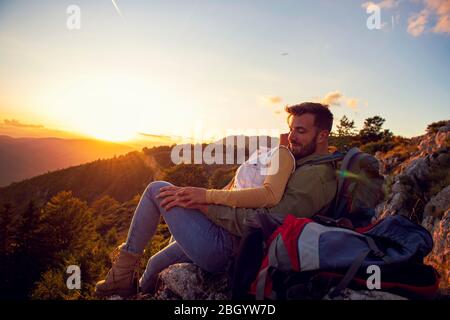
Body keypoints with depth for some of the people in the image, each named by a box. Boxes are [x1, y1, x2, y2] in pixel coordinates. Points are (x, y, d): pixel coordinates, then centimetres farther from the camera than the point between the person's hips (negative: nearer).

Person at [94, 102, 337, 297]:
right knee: (156, 264, 27)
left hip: (226, 248, -10)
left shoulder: (315, 176, -15)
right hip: (234, 249, 10)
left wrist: (207, 200, -20)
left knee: (157, 190, -1)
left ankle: (122, 275, 12)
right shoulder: (300, 166, 17)